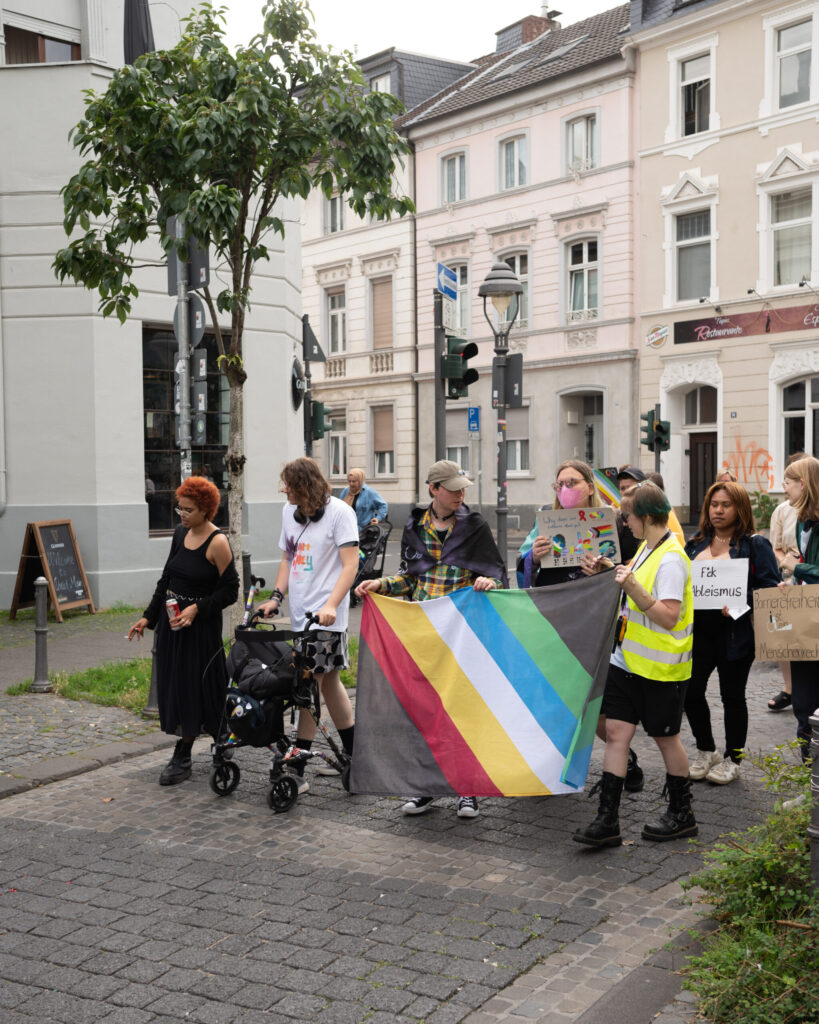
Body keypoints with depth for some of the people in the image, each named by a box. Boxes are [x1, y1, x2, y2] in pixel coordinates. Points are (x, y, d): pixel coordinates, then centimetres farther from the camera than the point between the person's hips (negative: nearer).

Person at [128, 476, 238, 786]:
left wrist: (197, 608, -21)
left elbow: (230, 591, -12)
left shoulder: (217, 543, -14)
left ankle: (182, 759, 7)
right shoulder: (180, 534, 7)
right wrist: (148, 617, 15)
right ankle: (182, 759, 21)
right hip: (171, 620, 7)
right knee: (174, 685, 10)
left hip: (201, 625, -7)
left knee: (195, 686, -1)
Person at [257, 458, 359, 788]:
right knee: (329, 682, 14)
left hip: (325, 616, -7)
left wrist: (331, 605, -23)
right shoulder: (289, 511, 13)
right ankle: (352, 755, 27)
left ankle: (297, 770, -6)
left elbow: (350, 564, -13)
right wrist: (276, 597, 6)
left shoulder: (339, 512, -8)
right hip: (300, 612, 8)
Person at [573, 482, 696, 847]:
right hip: (628, 659, 8)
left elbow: (669, 616, -25)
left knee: (664, 736, 7)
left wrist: (632, 587, -30)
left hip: (661, 666, -8)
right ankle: (607, 820, 5)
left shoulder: (671, 559, -19)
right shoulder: (647, 549, 10)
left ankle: (681, 815, 27)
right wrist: (617, 573, 12)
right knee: (616, 731, 3)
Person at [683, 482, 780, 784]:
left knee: (732, 696, 7)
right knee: (690, 691, 4)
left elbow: (770, 587, -9)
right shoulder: (696, 544, 12)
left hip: (735, 632, -5)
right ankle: (706, 752, 25)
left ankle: (732, 759, 23)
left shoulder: (755, 545, -4)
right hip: (698, 631, 5)